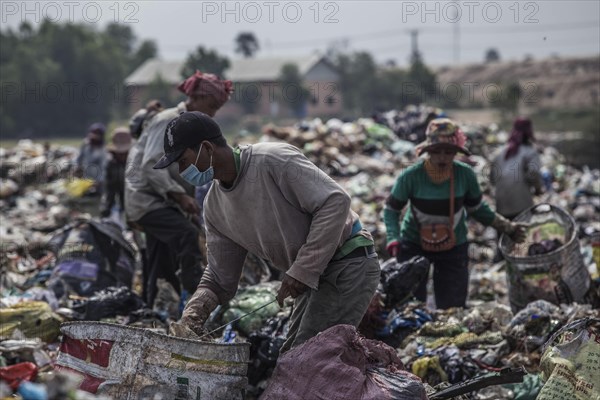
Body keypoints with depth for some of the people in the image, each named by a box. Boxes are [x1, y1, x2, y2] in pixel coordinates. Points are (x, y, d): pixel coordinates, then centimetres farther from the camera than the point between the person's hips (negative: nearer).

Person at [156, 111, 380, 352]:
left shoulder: (274, 160, -20)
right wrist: (192, 313, -12)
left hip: (347, 265, -9)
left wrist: (302, 270, -26)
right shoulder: (215, 206, 4)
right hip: (312, 276, 9)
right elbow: (219, 280, 9)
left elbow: (335, 201, -25)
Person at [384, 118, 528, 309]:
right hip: (413, 246, -2)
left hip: (453, 249, 2)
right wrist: (393, 241, -19)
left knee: (453, 309, 3)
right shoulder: (411, 176, -18)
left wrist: (507, 227, 3)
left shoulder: (465, 175, -11)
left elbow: (476, 208, 7)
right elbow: (391, 209, -5)